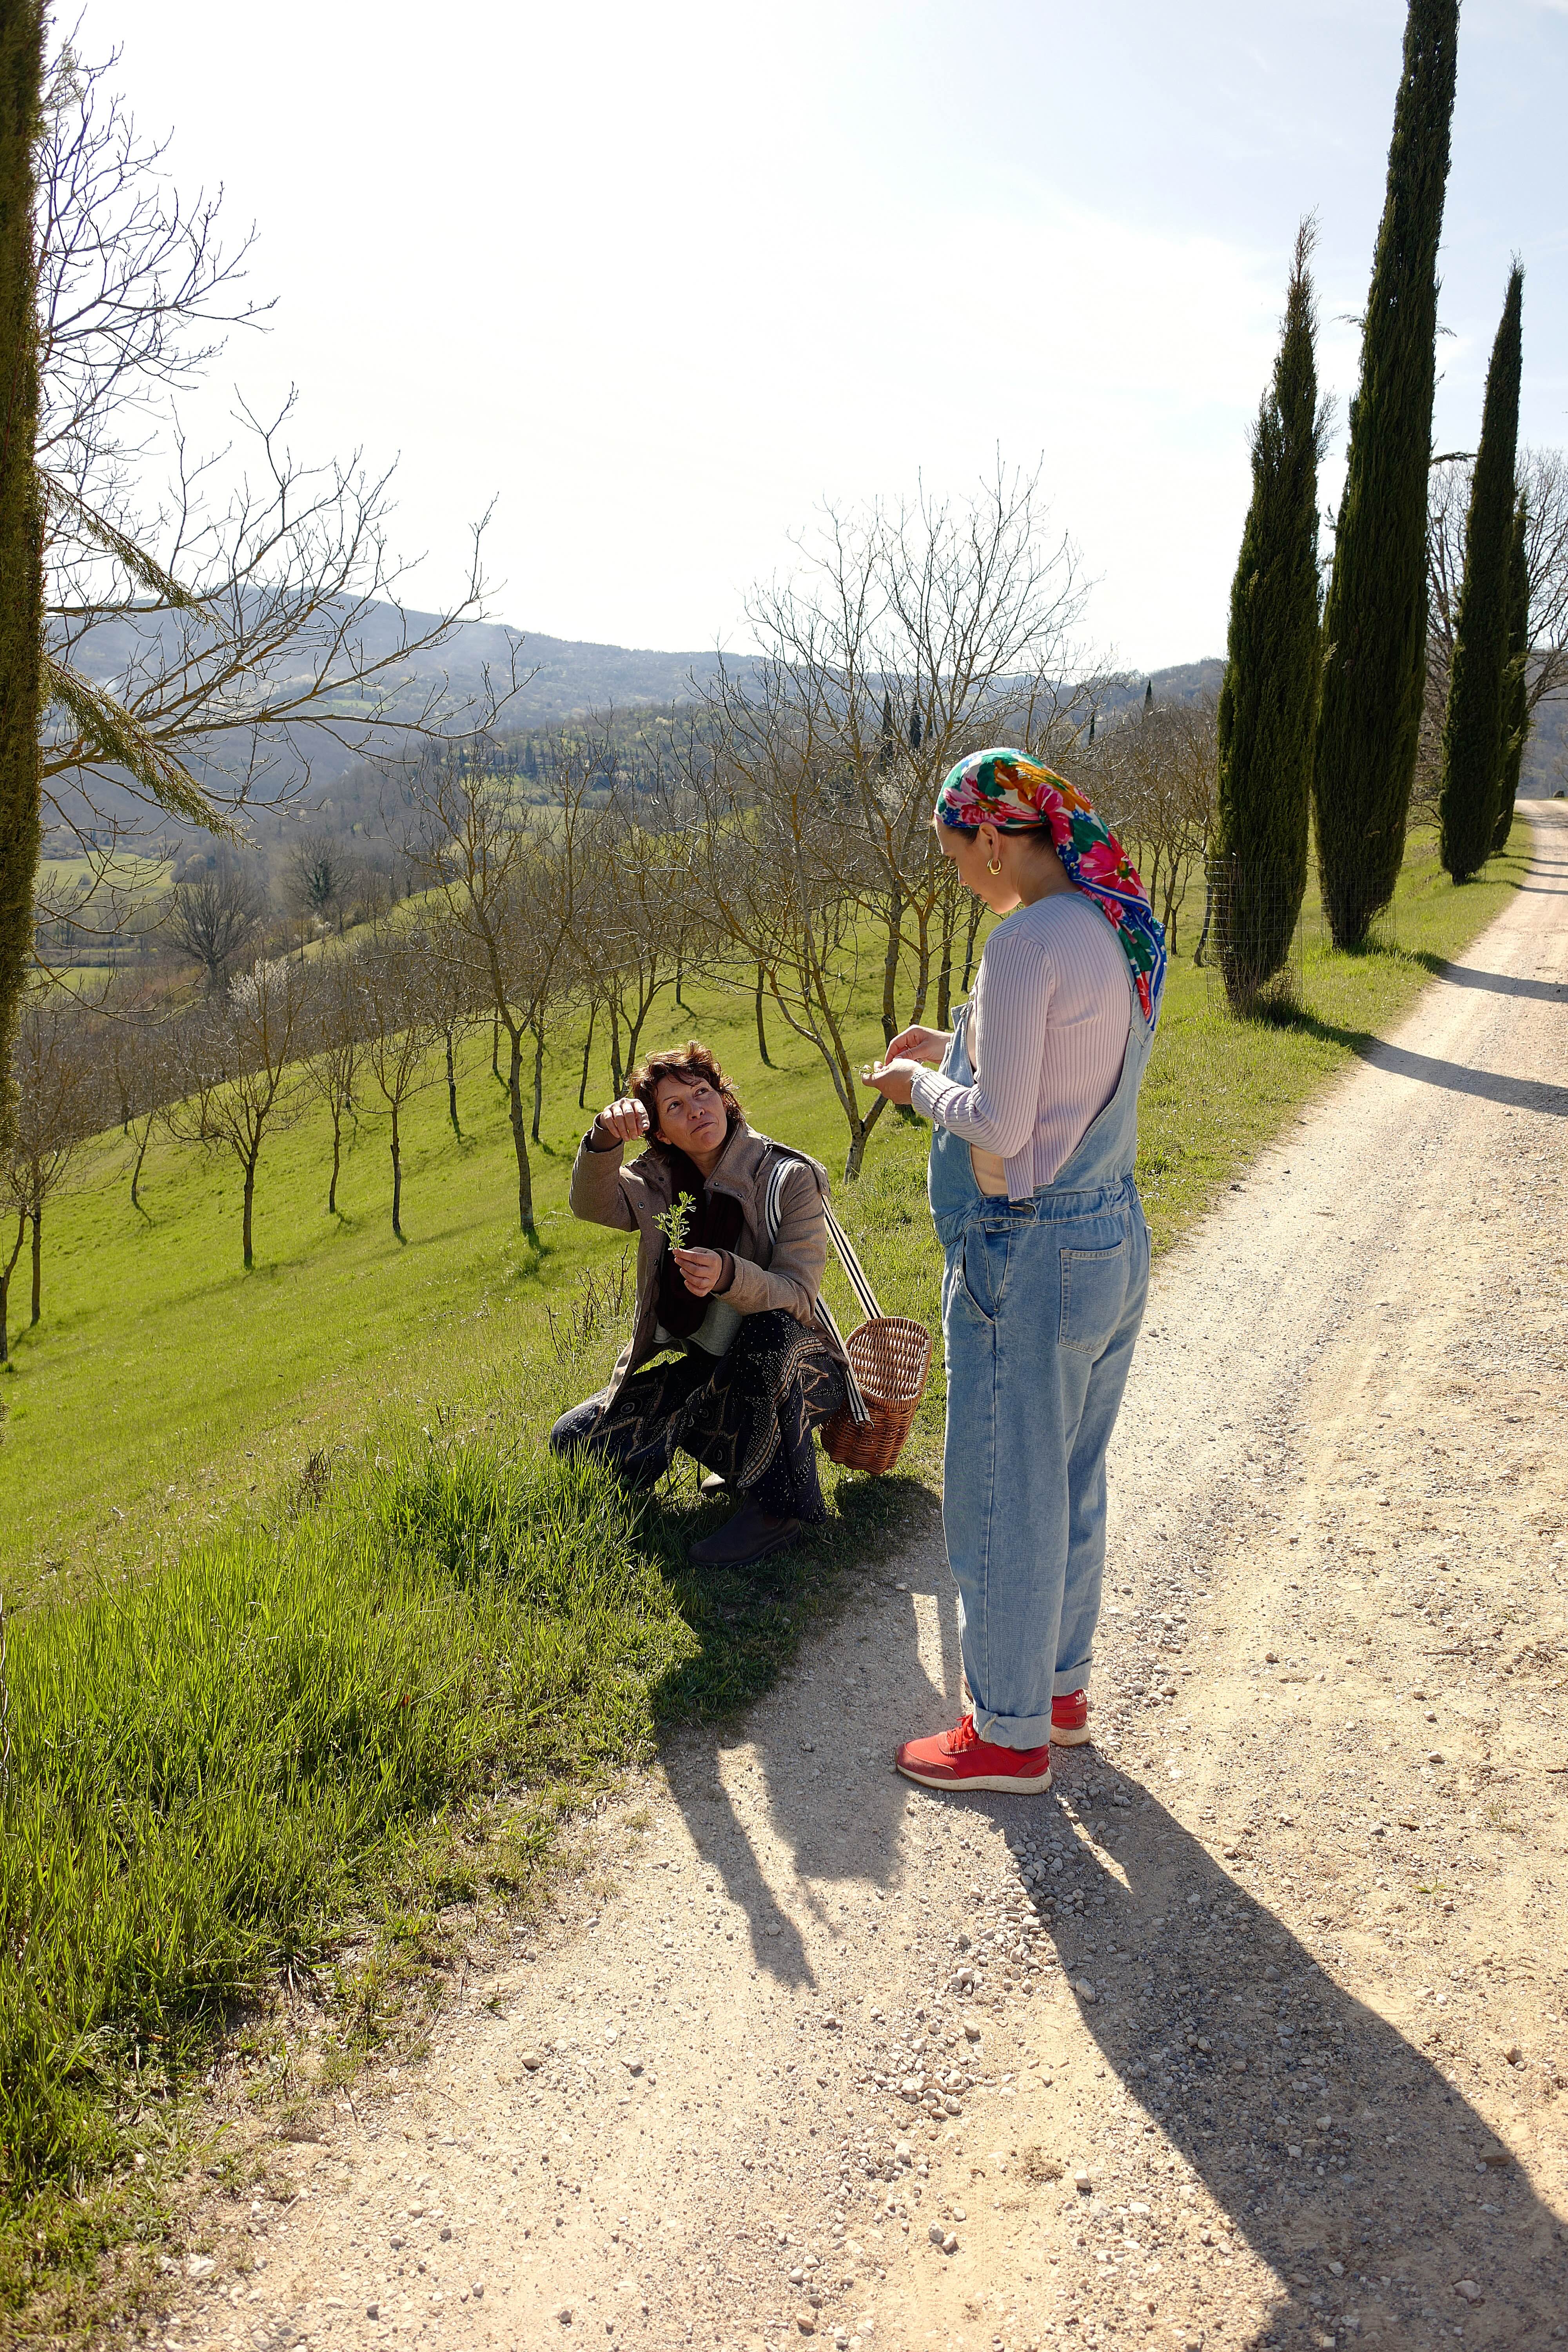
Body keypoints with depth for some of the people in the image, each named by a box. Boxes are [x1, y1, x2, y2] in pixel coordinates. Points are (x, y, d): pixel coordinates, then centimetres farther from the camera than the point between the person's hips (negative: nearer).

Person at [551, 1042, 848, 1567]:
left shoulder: (790, 1178, -13)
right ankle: (743, 1452, 11)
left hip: (787, 1366, -5)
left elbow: (797, 1298, -22)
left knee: (769, 1328, -39)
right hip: (705, 1368, 5)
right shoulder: (661, 1182, 2)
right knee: (575, 1441, -7)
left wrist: (729, 1275, -42)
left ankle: (782, 1504, -23)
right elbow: (594, 1204, -17)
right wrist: (605, 1140, -36)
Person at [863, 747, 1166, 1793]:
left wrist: (921, 1085, -4)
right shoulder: (1127, 930, 7)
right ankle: (1062, 1687, 37)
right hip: (1115, 1240, 9)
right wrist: (958, 1048, 15)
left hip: (1028, 1259, -9)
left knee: (1003, 1500, 6)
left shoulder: (1029, 944, -21)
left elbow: (1000, 1126, -22)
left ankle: (1010, 1734, 20)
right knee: (1073, 1484, 21)